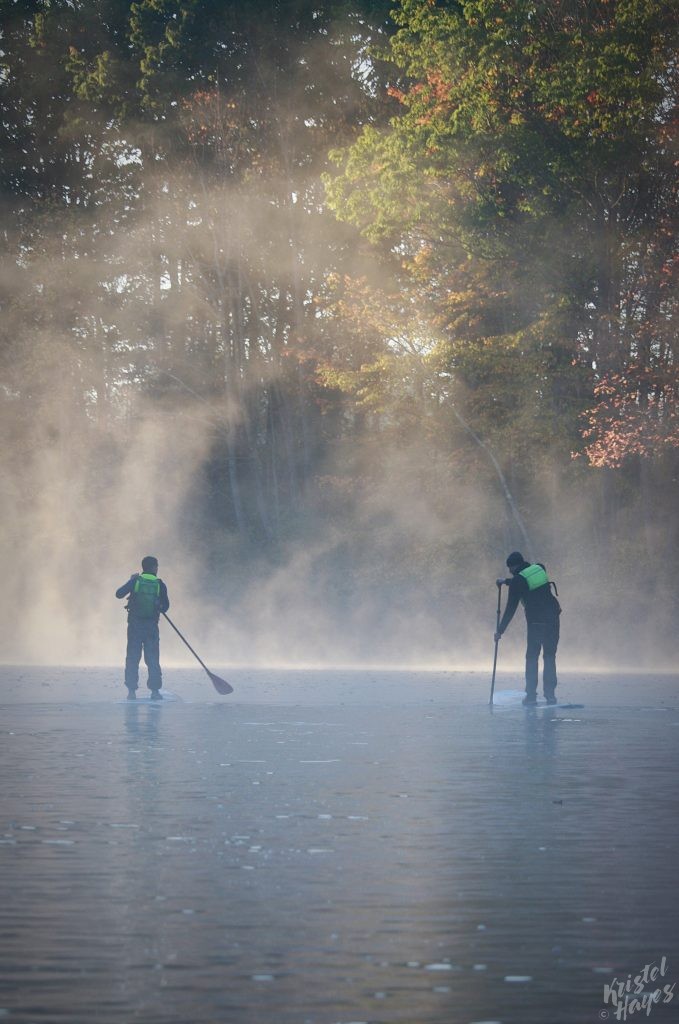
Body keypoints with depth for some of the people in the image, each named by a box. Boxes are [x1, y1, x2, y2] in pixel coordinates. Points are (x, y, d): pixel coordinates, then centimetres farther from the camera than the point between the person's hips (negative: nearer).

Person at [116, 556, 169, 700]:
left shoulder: (135, 581, -3)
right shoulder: (159, 584, -2)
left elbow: (119, 594, 0)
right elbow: (165, 606, 0)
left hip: (134, 625, 0)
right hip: (152, 626, 0)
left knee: (132, 658, 6)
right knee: (153, 659, 6)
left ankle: (131, 690, 1)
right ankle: (155, 691, 2)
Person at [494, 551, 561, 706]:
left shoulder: (517, 581, -5)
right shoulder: (540, 568, 9)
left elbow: (510, 609, -3)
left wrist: (500, 630, 4)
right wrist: (507, 581, 39)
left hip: (535, 622, -4)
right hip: (552, 618, 4)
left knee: (532, 657, 6)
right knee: (550, 657, 9)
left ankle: (531, 695, 1)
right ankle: (550, 694, 4)